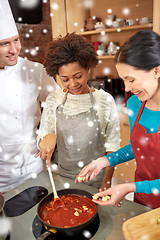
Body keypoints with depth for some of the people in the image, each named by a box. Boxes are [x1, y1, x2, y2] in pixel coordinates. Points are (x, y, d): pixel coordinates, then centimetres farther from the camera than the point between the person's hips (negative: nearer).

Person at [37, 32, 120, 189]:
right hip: (64, 177, 2)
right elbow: (41, 137, -1)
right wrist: (47, 138, -24)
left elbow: (112, 146, -7)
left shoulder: (104, 100, -10)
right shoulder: (53, 100, -4)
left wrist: (106, 184, -8)